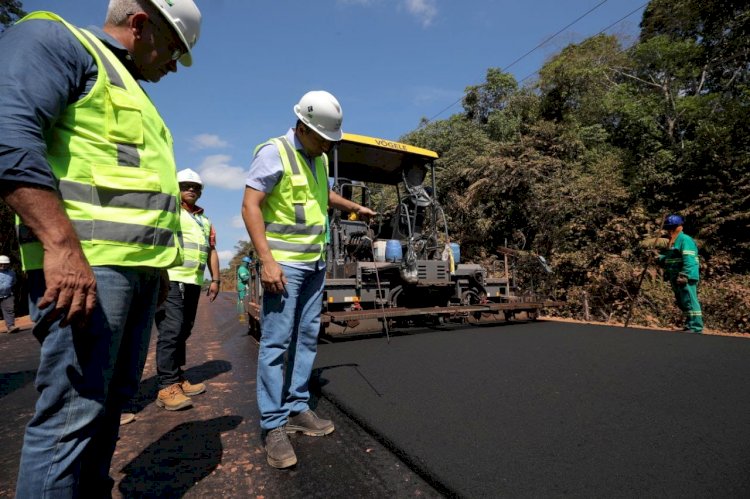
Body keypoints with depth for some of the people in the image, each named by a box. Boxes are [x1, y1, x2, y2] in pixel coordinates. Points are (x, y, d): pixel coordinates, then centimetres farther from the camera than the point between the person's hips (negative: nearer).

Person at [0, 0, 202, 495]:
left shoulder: (132, 92, 28)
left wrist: (160, 262, 22)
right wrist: (63, 246, -25)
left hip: (139, 266, 9)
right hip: (84, 262, -9)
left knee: (114, 398, 15)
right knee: (74, 409, -5)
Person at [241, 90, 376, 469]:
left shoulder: (319, 159, 15)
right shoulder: (274, 152, -9)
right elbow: (250, 207, -15)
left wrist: (354, 207, 41)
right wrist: (266, 260, -22)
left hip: (314, 263, 8)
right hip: (283, 263, -8)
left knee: (307, 338, 10)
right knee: (276, 341, -5)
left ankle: (297, 409, 22)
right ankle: (273, 426, 7)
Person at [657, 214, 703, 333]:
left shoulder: (685, 240, -10)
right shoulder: (672, 242, 20)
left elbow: (688, 260, -19)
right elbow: (666, 259, 21)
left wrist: (684, 276, -25)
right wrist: (659, 258, 0)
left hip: (686, 278, -10)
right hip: (676, 278, 10)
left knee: (689, 302, -8)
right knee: (682, 303, 15)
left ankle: (696, 327, -4)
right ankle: (689, 325, 25)